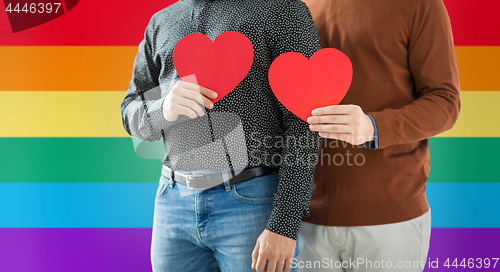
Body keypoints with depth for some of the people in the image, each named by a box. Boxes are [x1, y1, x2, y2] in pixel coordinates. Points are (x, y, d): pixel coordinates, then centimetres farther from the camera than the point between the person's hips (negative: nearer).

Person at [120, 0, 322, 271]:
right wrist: (165, 109, -10)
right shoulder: (161, 22, 13)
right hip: (175, 199, 5)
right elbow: (132, 115, 14)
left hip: (253, 203, -4)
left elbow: (304, 125, -10)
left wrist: (284, 224, -16)